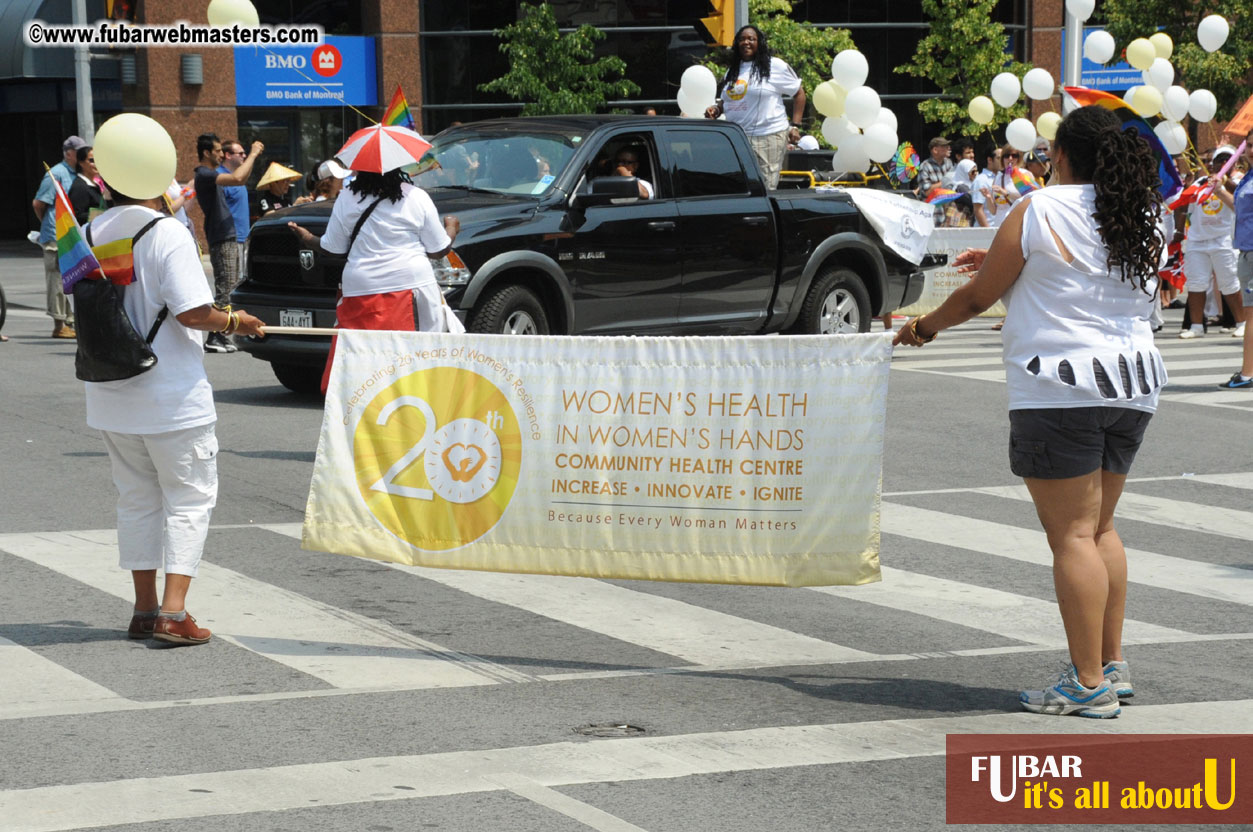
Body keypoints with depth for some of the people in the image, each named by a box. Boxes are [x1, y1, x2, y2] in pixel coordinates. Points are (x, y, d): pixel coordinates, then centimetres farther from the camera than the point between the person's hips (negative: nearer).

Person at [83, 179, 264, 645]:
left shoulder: (90, 234, 3)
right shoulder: (167, 234, -16)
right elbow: (191, 312, -22)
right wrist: (233, 322, -4)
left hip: (110, 396, 6)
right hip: (171, 396, -6)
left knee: (137, 498, 17)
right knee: (189, 499, 4)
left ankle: (144, 609, 19)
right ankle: (173, 612, -5)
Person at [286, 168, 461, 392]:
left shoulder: (346, 200, 3)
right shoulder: (417, 197, 1)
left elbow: (333, 247, 9)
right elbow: (439, 250, 5)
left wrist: (308, 240, 29)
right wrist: (451, 229, 27)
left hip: (361, 291, 1)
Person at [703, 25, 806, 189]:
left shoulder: (774, 66, 0)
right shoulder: (732, 70, 17)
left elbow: (798, 92, 5)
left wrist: (795, 126, -2)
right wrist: (717, 109, 7)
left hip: (768, 137, -5)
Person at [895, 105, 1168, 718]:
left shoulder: (1039, 212, -9)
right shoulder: (1145, 221, 9)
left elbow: (977, 297, -2)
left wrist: (924, 328, 16)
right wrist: (1007, 263, 33)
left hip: (1061, 388, -7)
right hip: (1133, 387, 7)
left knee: (1072, 534, -5)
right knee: (1099, 527, 17)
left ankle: (1088, 684, -6)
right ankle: (1112, 664, 19)